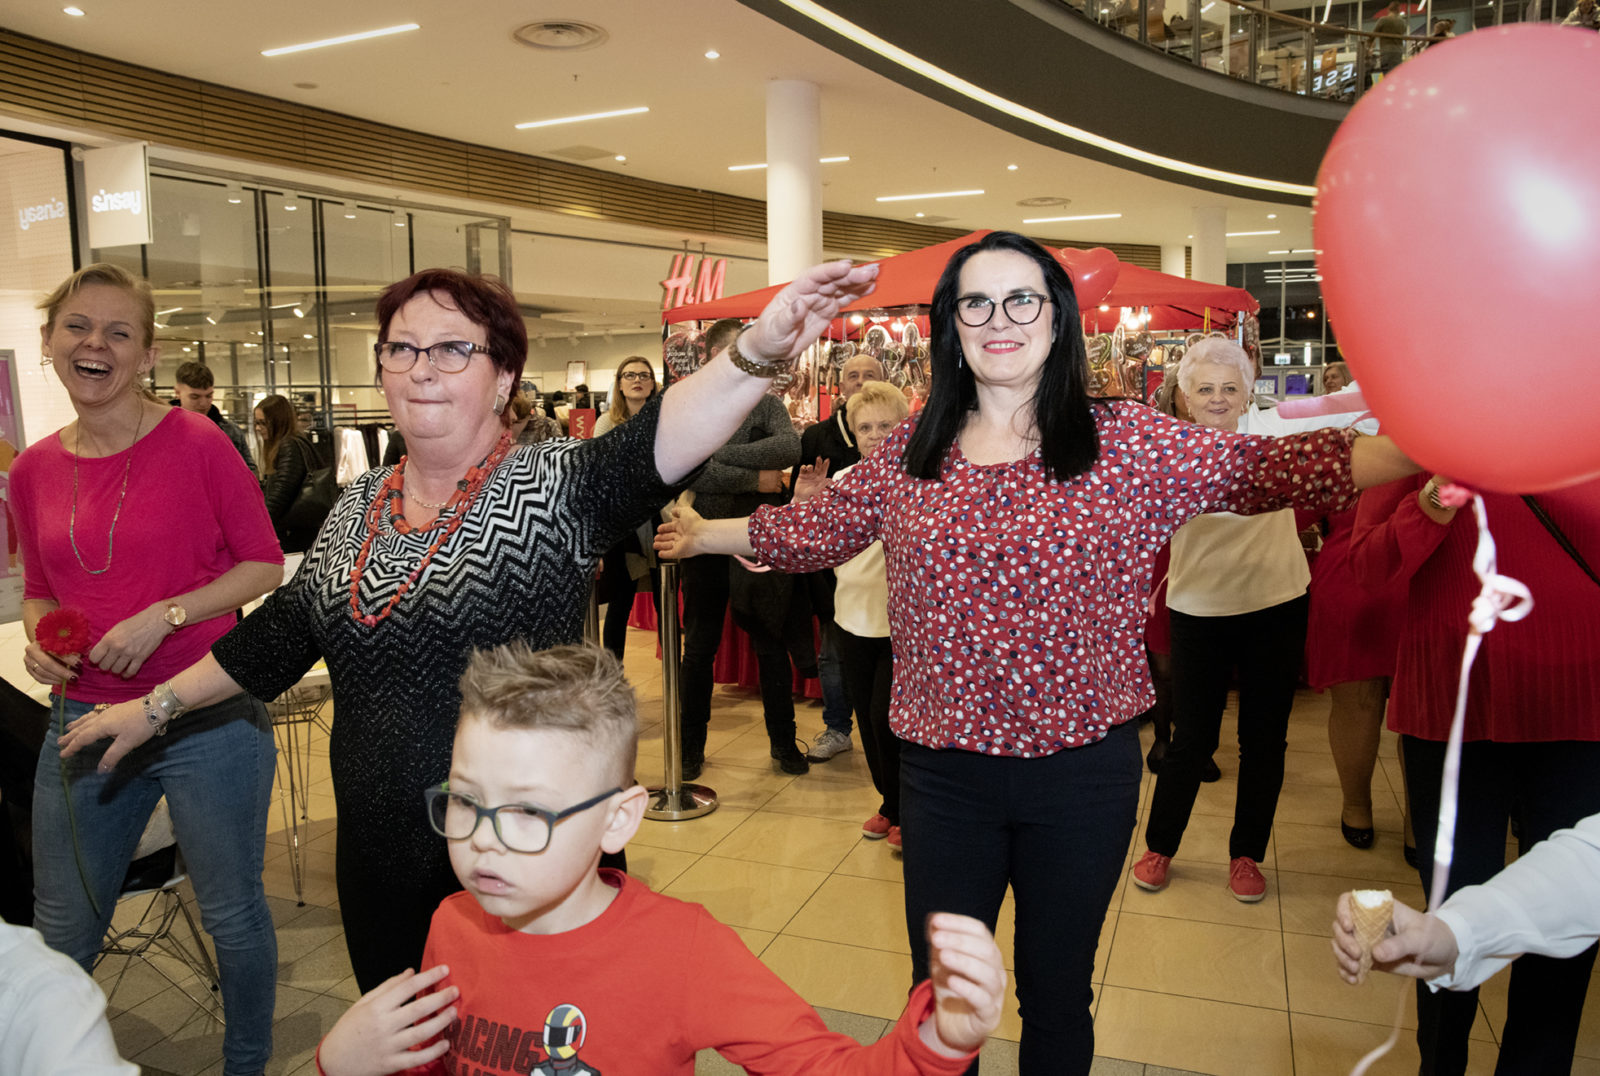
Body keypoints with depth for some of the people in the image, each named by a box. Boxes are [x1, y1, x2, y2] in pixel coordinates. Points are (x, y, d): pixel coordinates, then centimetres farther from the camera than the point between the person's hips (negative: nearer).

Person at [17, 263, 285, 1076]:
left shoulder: (197, 443, -9)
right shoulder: (34, 470, 5)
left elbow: (264, 564, -6)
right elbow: (39, 591, 17)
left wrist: (163, 616, -17)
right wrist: (40, 641, -3)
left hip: (209, 721, -4)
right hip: (86, 721, 4)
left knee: (231, 916, 12)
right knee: (59, 936, 17)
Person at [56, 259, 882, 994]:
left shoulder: (551, 489, -13)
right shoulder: (358, 506, 5)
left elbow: (656, 441, -32)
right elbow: (281, 632, 15)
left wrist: (760, 350, -49)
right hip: (378, 859, 6)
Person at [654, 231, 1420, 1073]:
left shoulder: (1124, 443, -7)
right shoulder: (910, 450, 1)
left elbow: (1270, 468, -13)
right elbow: (819, 527, 11)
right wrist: (705, 535, 17)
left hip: (1082, 772, -1)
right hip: (943, 771, 2)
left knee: (1057, 996, 20)